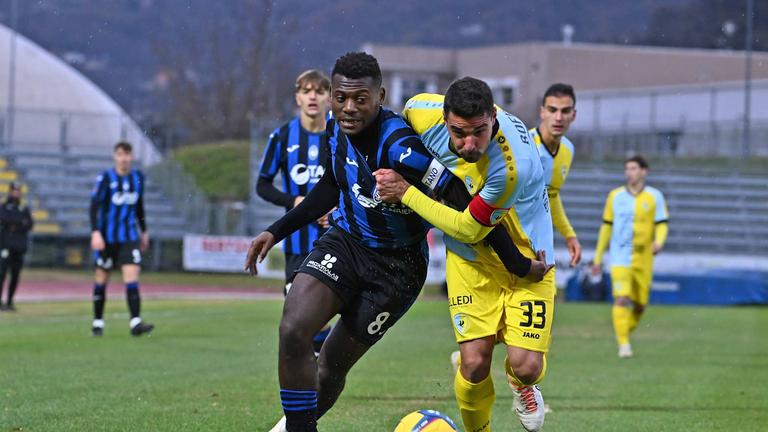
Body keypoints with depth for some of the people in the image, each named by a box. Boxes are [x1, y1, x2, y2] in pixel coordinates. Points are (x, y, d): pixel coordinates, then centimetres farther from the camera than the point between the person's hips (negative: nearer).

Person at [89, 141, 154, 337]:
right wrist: (95, 233, -25)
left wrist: (144, 231, 25)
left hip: (129, 237, 2)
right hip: (107, 237, -2)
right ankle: (98, 323, 21)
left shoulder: (138, 177, 6)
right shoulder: (105, 178, -8)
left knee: (132, 275, -12)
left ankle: (135, 323, -21)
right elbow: (94, 206, -15)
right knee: (102, 277, 8)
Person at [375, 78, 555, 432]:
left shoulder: (512, 166, -37)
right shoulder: (424, 113, -22)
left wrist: (406, 194, -20)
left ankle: (520, 383, 26)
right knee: (475, 363, -10)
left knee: (526, 366, -12)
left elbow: (468, 229, -24)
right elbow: (411, 108, 6)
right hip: (470, 261, 3)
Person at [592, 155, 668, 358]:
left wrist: (658, 242, -23)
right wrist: (598, 258, 14)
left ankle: (625, 333, 32)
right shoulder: (615, 196, 7)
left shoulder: (654, 196, 3)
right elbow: (606, 226, 14)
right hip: (620, 256, -1)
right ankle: (623, 344, -18)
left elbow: (661, 225, 0)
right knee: (621, 299, -17)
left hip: (643, 258, 1)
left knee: (640, 304, 6)